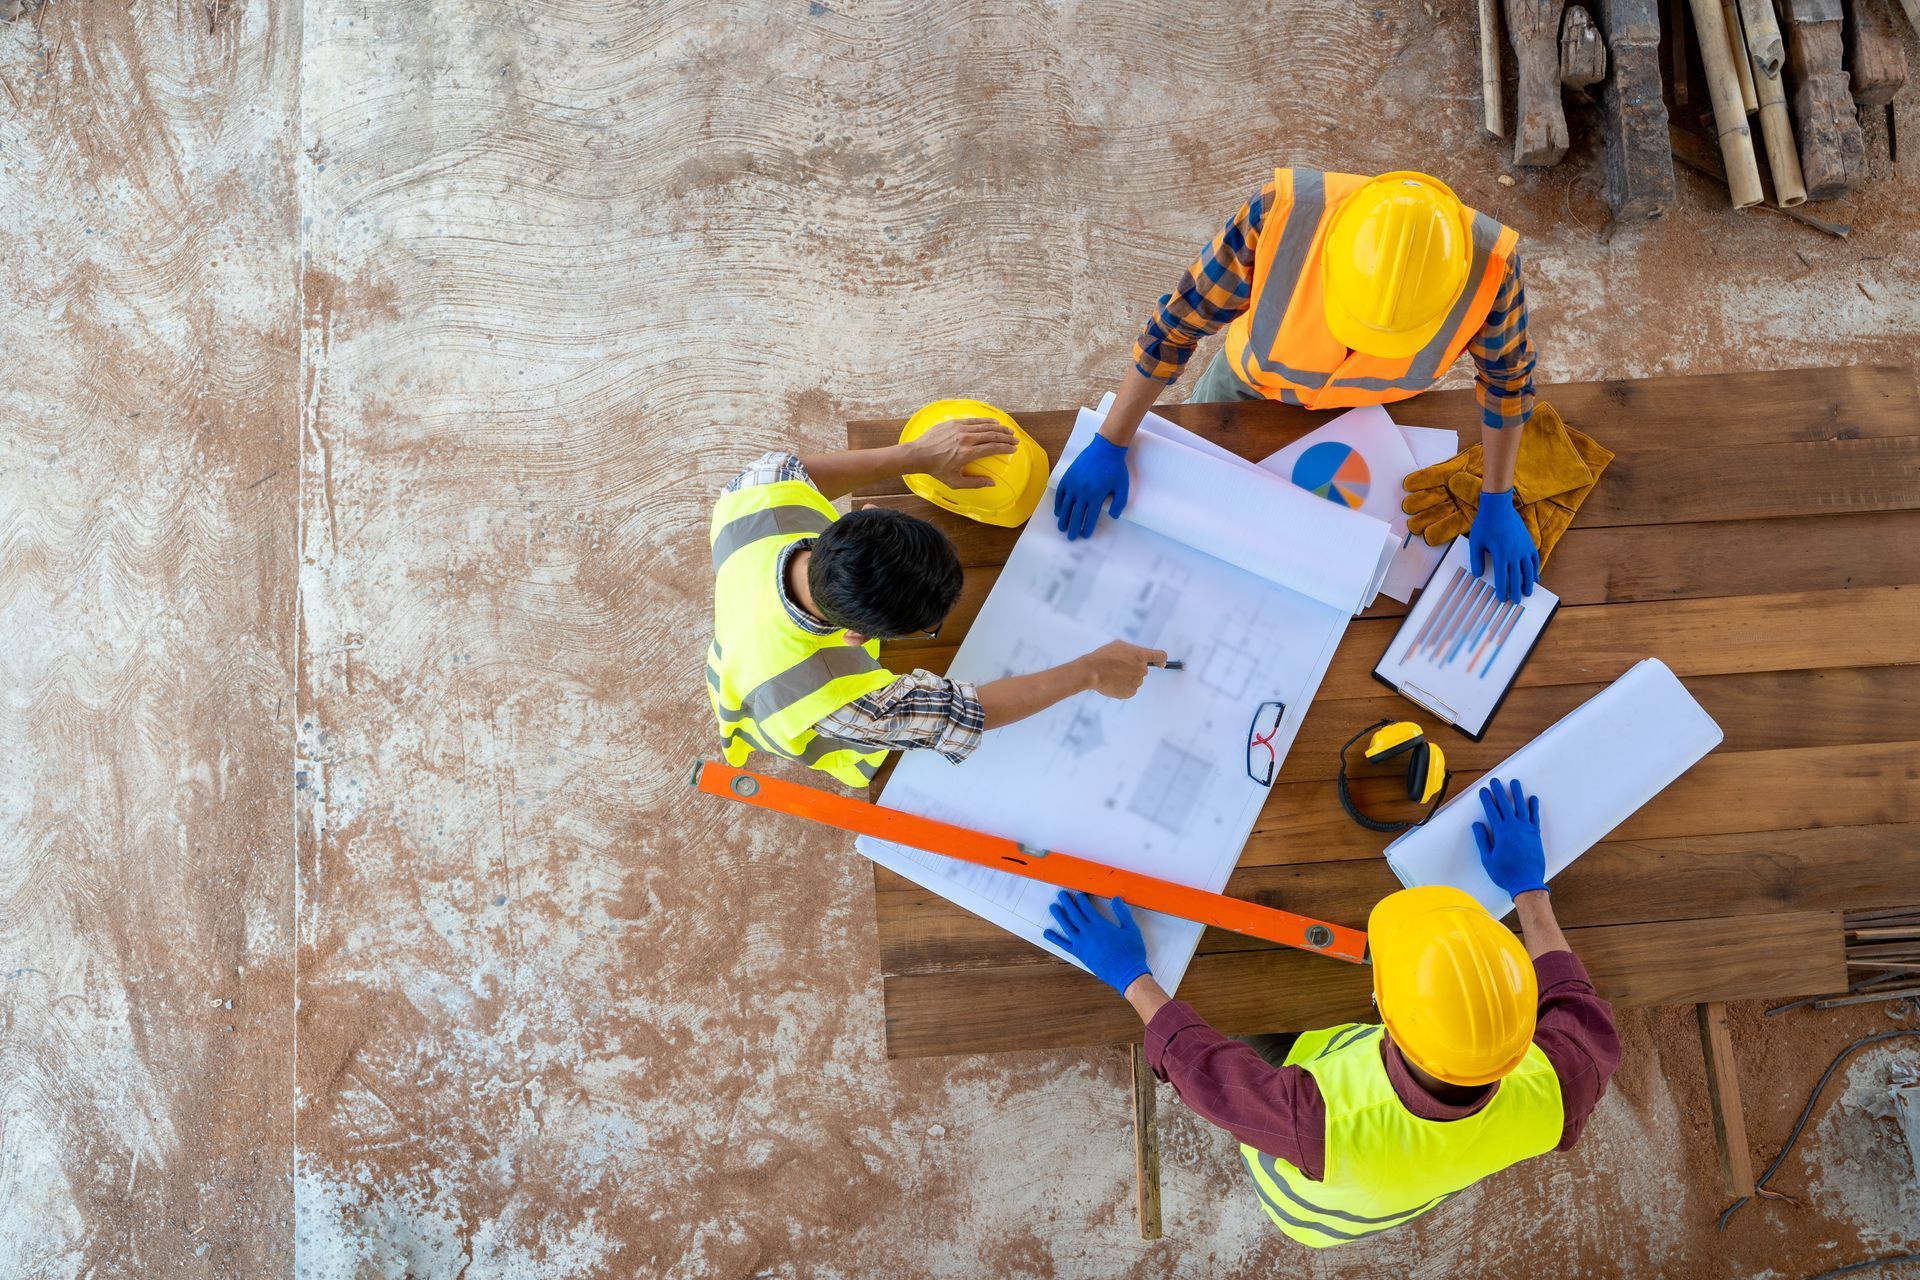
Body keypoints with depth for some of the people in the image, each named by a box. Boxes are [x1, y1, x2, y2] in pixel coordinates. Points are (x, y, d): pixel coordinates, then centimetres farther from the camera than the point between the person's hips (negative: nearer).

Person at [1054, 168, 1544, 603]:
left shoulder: (1489, 267, -41)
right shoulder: (1282, 214, -45)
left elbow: (1508, 375, -18)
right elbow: (1177, 324, -30)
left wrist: (1497, 502, -12)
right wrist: (1109, 446, -25)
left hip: (1372, 404, 1)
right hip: (1254, 379, 0)